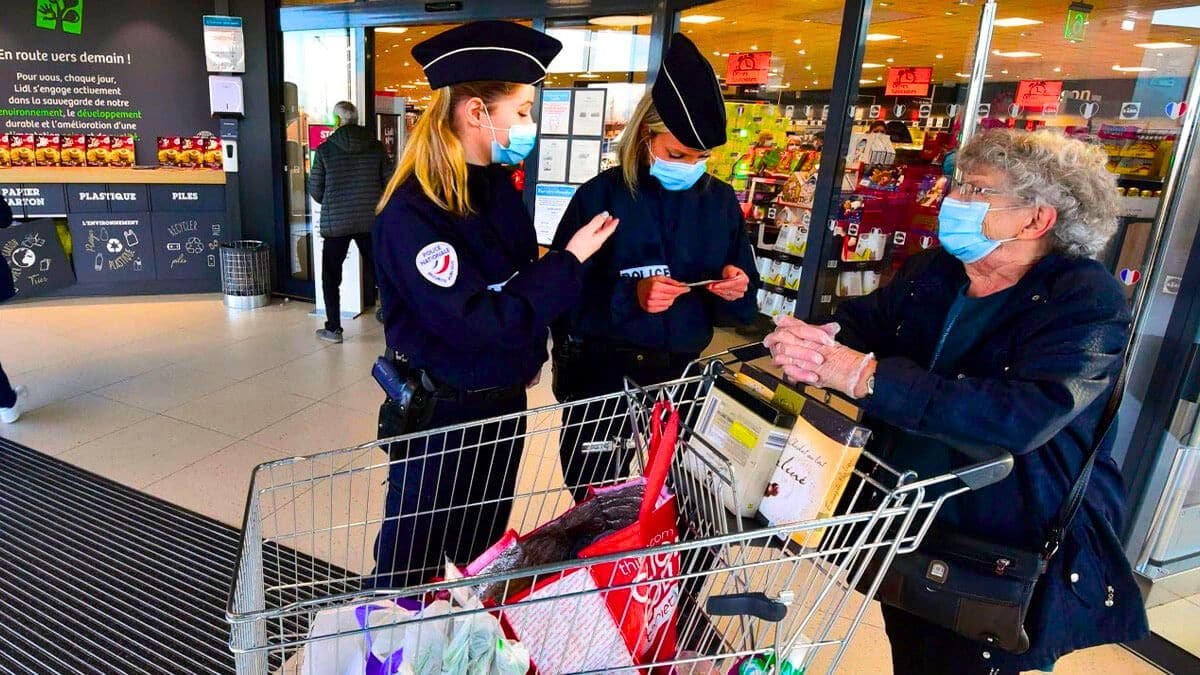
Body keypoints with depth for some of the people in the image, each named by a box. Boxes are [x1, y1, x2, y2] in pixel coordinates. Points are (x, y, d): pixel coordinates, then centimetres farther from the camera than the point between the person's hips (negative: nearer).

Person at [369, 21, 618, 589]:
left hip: (503, 403, 8)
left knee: (485, 550, 26)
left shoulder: (500, 186, 0)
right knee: (413, 559, 15)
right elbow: (478, 322, -28)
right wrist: (570, 260, -23)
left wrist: (530, 355, 4)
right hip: (440, 415, -7)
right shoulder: (412, 214, -24)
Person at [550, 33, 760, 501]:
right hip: (600, 374, -3)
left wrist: (737, 291, -14)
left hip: (680, 374, 4)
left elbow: (742, 307, 8)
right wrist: (629, 296, -26)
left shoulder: (720, 201, 3)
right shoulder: (602, 195, -9)